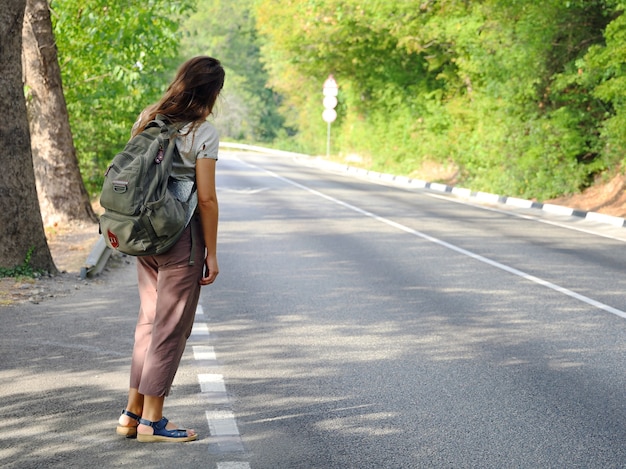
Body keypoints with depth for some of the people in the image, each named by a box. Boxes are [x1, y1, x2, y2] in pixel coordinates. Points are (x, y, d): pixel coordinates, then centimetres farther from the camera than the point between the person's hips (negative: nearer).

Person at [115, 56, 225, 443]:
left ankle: (132, 412, 21)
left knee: (150, 320, 17)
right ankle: (151, 421, 7)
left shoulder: (148, 119, 7)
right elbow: (206, 198, -13)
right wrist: (212, 253, -7)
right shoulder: (203, 133, -12)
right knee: (172, 327, 2)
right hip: (182, 238, -7)